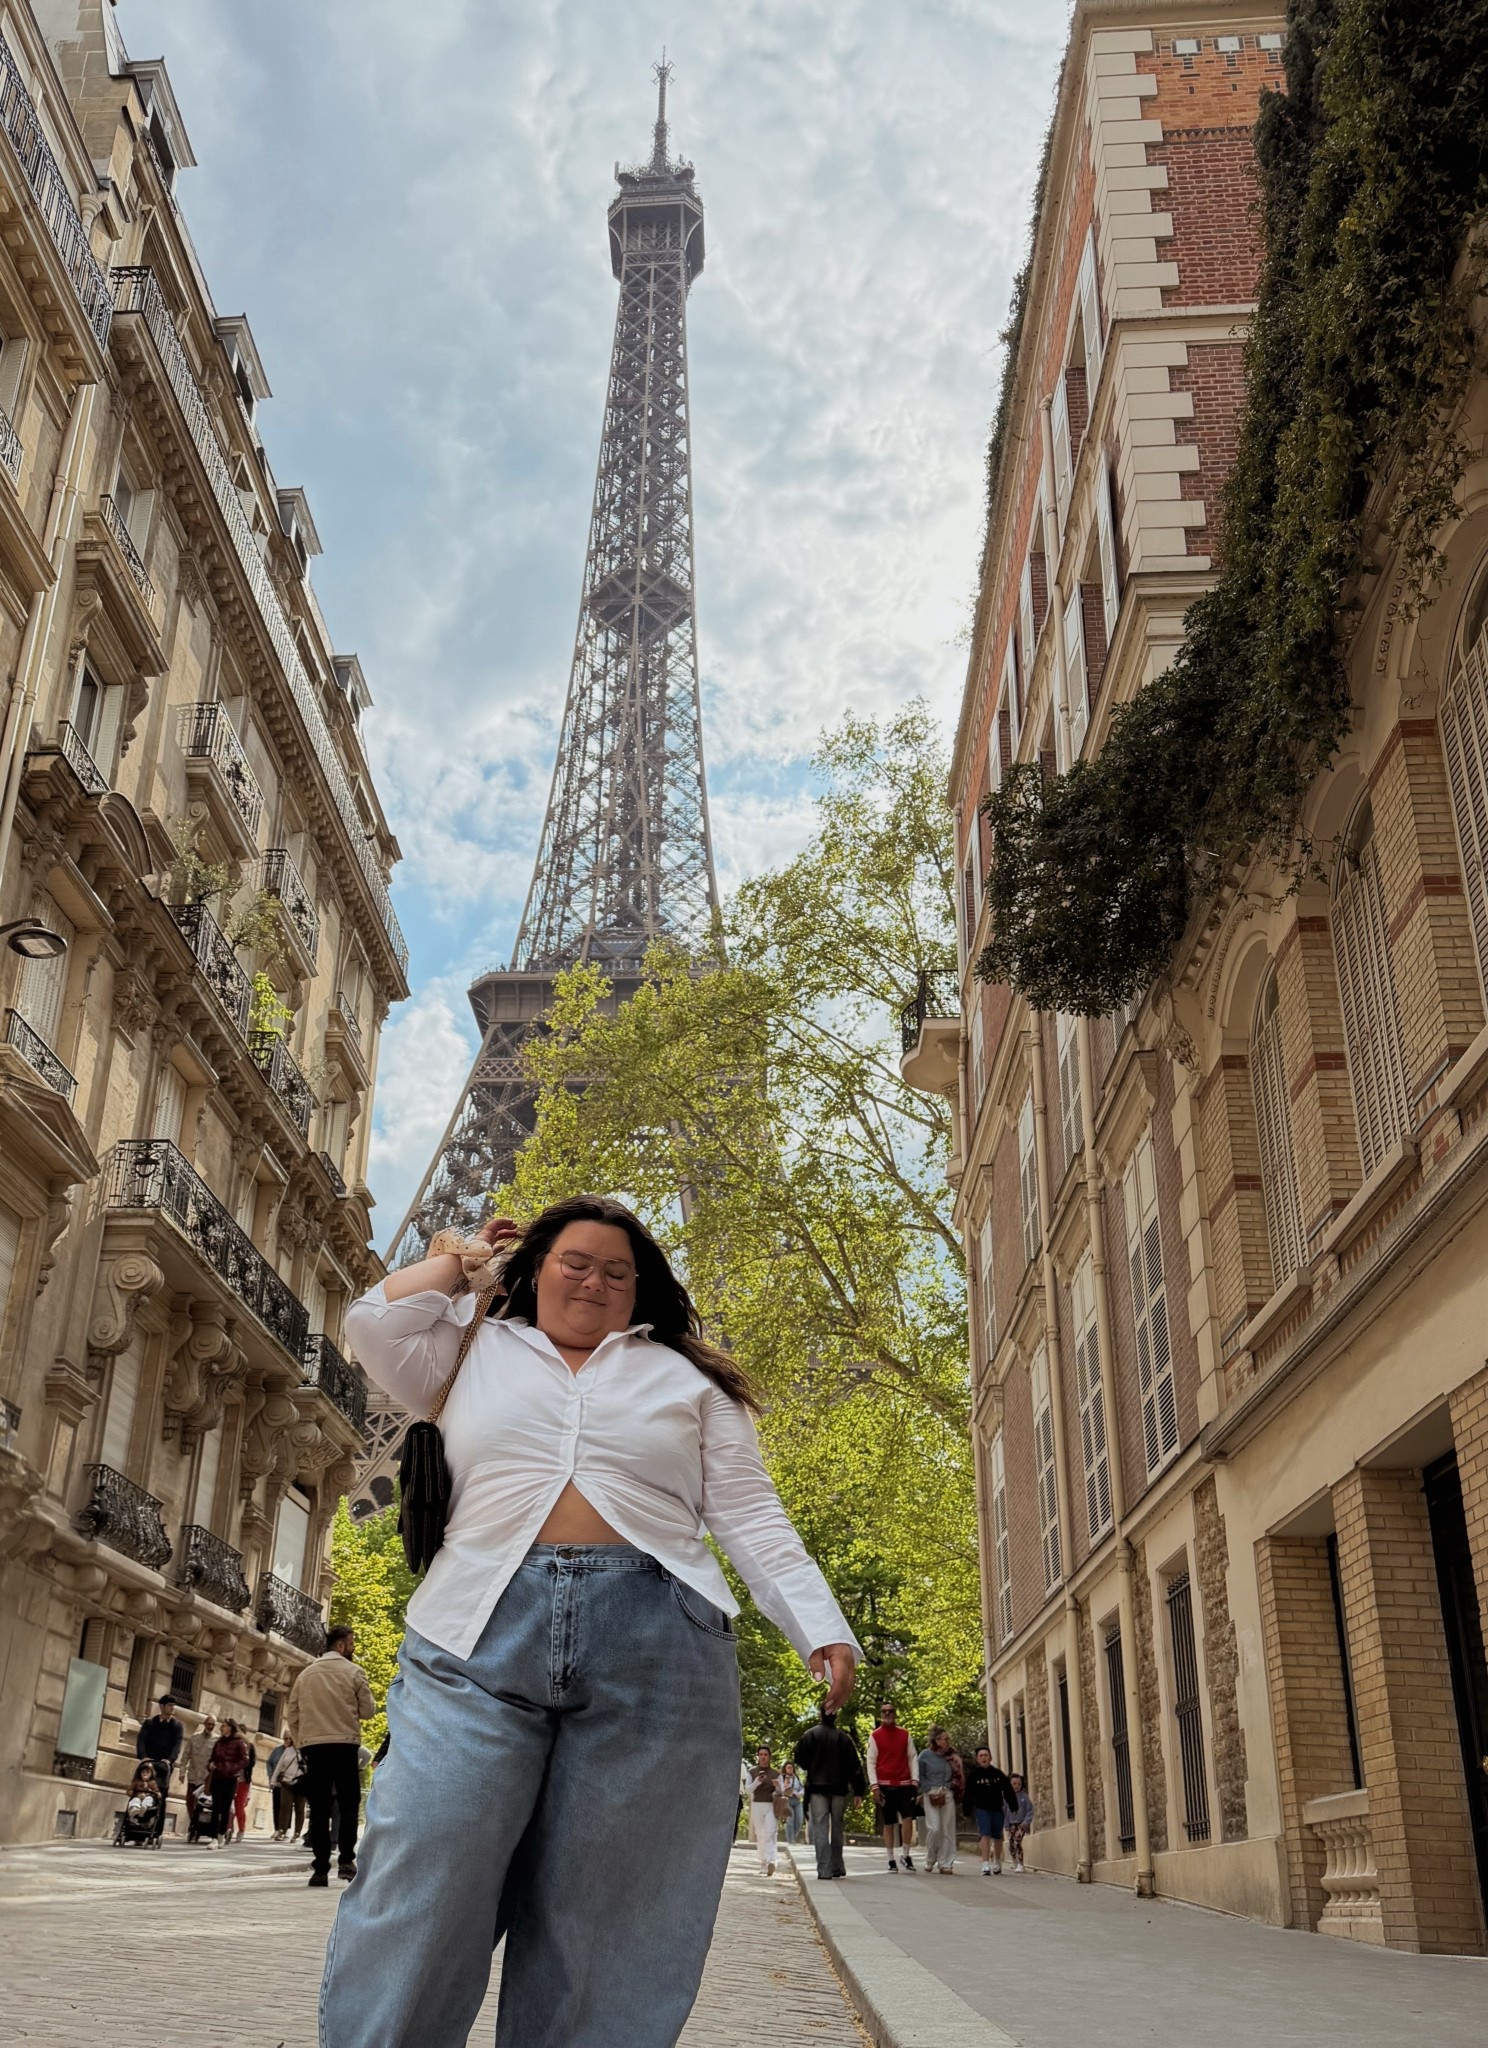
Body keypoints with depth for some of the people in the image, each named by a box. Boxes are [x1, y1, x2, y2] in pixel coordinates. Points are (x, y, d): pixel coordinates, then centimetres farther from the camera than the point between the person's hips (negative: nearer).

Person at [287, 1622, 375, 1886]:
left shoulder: (306, 1674, 12)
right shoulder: (353, 1672, 0)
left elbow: (292, 1716, 10)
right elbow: (367, 1711, 1)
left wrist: (301, 1745, 17)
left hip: (313, 1746, 3)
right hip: (344, 1745, -3)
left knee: (319, 1809, 5)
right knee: (348, 1805, 6)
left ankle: (320, 1868, 2)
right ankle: (346, 1860, -3)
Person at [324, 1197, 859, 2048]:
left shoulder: (684, 1379, 18)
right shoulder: (477, 1354, 19)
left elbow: (749, 1516, 11)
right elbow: (376, 1326, 3)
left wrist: (821, 1626, 0)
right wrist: (460, 1259, 19)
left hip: (651, 1651, 1)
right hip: (482, 1638, 0)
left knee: (608, 1922, 1)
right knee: (418, 1895, -9)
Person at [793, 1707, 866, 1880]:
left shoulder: (811, 1735, -3)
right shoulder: (844, 1737, 1)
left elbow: (800, 1758, -3)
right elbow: (855, 1765, -2)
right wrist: (858, 1790, -1)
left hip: (817, 1787, -2)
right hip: (839, 1788, 2)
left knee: (820, 1828, -3)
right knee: (837, 1828, 14)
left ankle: (824, 1869, -13)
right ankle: (837, 1867, 17)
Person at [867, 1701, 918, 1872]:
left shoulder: (905, 1734, 8)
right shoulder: (875, 1736, 2)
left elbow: (913, 1758, 8)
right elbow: (871, 1762, 0)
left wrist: (915, 1780, -2)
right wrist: (874, 1786, -8)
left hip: (905, 1784, 1)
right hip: (885, 1785, -1)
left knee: (908, 1818, -10)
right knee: (889, 1823, 3)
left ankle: (906, 1855, 4)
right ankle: (891, 1859, 11)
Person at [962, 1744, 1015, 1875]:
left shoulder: (998, 1774, -1)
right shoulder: (973, 1775, -4)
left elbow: (1008, 1791, 4)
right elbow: (968, 1795, 0)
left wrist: (1013, 1806, 3)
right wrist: (967, 1812, 0)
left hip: (997, 1809, 2)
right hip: (982, 1809, -2)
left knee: (997, 1837, 14)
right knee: (985, 1835, -17)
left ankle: (997, 1863, 34)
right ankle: (985, 1865, -19)